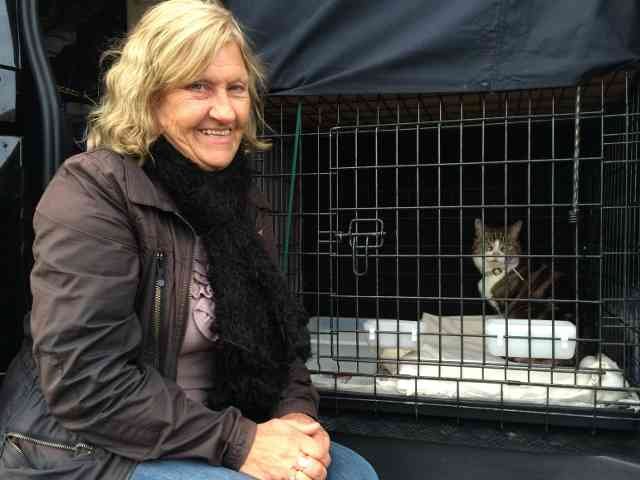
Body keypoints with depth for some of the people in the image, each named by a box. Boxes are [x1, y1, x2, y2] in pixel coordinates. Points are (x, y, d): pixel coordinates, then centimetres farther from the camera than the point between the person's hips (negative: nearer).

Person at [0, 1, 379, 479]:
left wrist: (297, 412, -12)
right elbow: (84, 383, -25)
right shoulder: (92, 191, -19)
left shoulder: (241, 198, 4)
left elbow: (276, 331, 7)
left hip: (197, 432, 6)